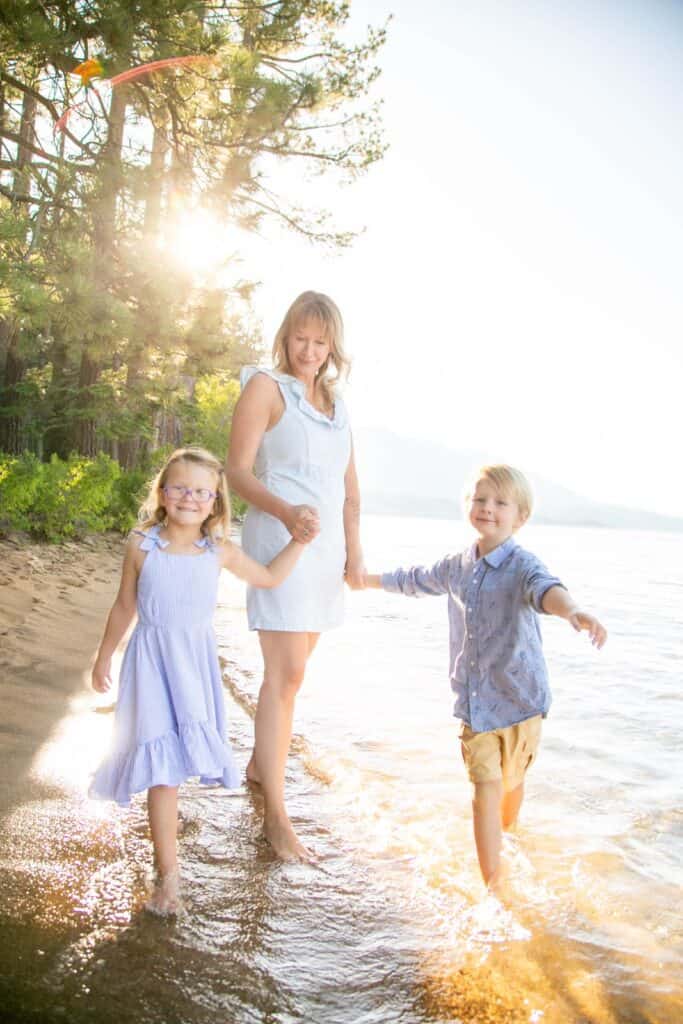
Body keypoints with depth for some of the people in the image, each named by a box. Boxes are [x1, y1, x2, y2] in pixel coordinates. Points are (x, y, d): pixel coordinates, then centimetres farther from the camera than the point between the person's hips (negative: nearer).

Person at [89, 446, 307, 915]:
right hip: (153, 661, -3)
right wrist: (104, 658, 13)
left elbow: (269, 577, 13)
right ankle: (168, 873, 6)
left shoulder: (219, 551, -1)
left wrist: (298, 541, 4)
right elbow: (124, 607, 6)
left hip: (196, 662, 3)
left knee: (185, 751, 13)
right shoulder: (142, 546, -6)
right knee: (164, 767, -5)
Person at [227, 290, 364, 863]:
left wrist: (353, 548, 9)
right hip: (280, 541, -7)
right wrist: (286, 512, -25)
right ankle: (275, 815, -4)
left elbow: (350, 484, 17)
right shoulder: (266, 387, -3)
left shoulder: (335, 403, 16)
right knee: (286, 674, -10)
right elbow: (238, 470, -10)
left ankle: (260, 764, 33)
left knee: (292, 666, 14)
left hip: (326, 546, 7)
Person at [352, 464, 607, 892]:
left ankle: (506, 838, 47)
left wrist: (573, 610, -61)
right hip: (473, 700, 3)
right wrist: (367, 579, 35)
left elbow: (546, 588, -39)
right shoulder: (458, 567, 3)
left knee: (511, 783, 17)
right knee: (486, 785, -4)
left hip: (519, 697, -3)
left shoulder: (522, 565, -15)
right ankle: (493, 884, 2)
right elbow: (416, 580, 23)